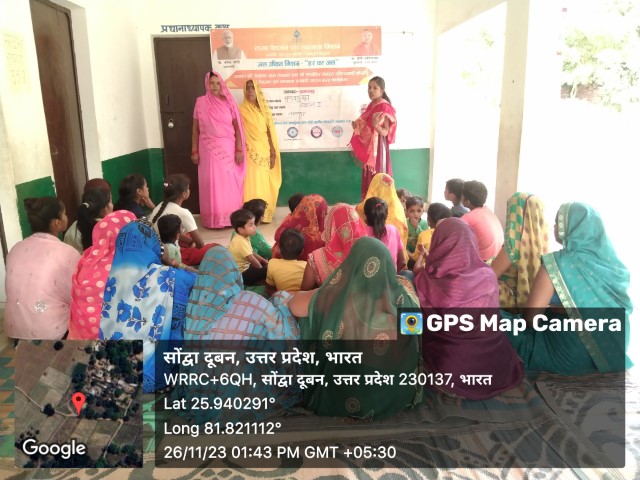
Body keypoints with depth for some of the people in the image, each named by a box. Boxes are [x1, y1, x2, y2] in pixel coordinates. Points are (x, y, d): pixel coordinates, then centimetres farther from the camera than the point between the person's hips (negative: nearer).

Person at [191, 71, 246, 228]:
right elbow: (195, 129, 5)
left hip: (228, 149, 0)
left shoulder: (229, 102, 2)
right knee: (211, 184, 1)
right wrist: (194, 151, 1)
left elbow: (237, 127, 3)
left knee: (230, 184, 2)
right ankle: (213, 219, 9)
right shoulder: (200, 102, 2)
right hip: (209, 150, 0)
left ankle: (231, 217, 13)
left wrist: (239, 149, -4)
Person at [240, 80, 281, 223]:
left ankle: (264, 213, 13)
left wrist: (273, 153, 4)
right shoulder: (242, 110, 0)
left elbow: (269, 133, 9)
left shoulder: (264, 109, 10)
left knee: (264, 184, 6)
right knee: (252, 183, -7)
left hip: (264, 152, 3)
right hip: (250, 153, -3)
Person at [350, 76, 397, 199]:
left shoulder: (384, 107, -14)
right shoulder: (371, 105, 12)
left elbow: (385, 132, -18)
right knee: (369, 178, 13)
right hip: (368, 147, 8)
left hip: (378, 148, -8)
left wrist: (376, 126, -36)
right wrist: (357, 126, 3)